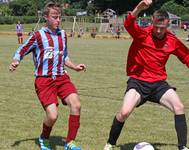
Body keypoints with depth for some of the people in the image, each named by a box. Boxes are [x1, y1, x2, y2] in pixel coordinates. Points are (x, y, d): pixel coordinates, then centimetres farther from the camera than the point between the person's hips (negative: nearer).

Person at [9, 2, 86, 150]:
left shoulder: (62, 34, 12)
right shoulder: (38, 35, -4)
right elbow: (21, 52, 1)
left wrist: (75, 67, 13)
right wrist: (15, 62, -19)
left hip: (61, 78, 5)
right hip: (44, 80, -5)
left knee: (76, 104, -19)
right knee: (52, 115, -19)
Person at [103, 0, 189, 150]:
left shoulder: (172, 40, 0)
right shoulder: (142, 33, -11)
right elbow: (128, 24, -31)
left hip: (159, 83, 3)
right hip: (138, 80, -3)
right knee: (124, 112, -19)